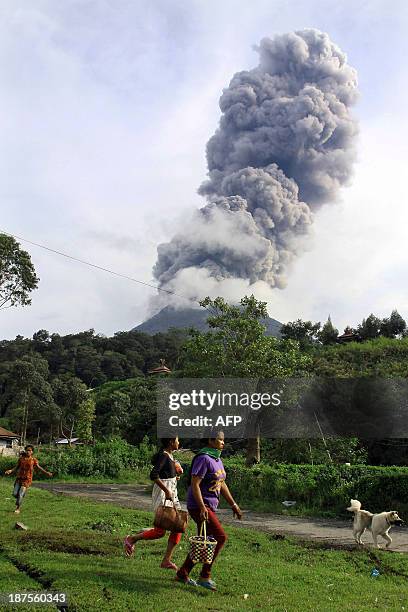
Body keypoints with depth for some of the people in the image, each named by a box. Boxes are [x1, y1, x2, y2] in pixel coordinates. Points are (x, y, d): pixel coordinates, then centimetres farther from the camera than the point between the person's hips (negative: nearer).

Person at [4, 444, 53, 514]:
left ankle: (18, 508, 10)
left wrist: (46, 472, -14)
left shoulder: (34, 459, -4)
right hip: (19, 477, 3)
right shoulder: (21, 458, 2)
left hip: (27, 479, -3)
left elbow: (39, 467, -3)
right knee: (15, 493, 2)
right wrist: (11, 471, -8)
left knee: (20, 494, -8)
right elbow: (17, 467, 8)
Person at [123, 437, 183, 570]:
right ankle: (131, 539, 14)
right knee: (160, 531, -5)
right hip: (162, 495, -9)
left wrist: (175, 474, 7)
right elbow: (154, 475, -28)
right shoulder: (163, 456, -17)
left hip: (172, 494, 9)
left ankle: (167, 560, 11)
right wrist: (166, 491, -26)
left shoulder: (170, 455, 12)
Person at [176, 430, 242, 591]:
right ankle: (205, 576, -5)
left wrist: (233, 504, 19)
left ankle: (182, 573, 23)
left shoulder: (217, 459, 14)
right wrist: (202, 507, -29)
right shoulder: (203, 458, -17)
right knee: (221, 537, -14)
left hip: (210, 506, 10)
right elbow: (195, 484, -22)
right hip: (199, 505, -10)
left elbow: (222, 484, 21)